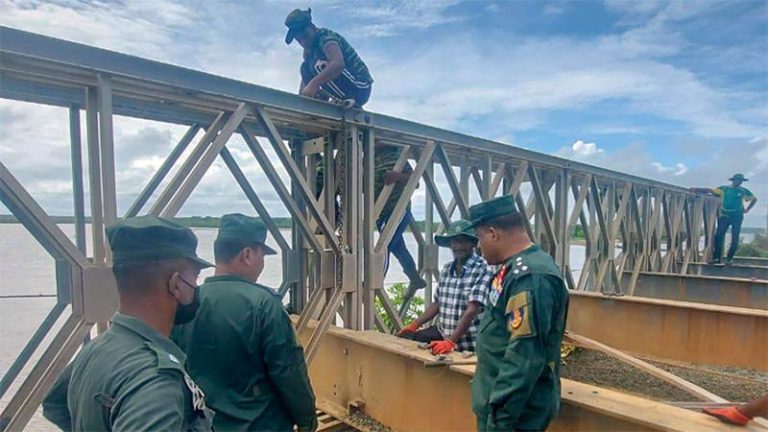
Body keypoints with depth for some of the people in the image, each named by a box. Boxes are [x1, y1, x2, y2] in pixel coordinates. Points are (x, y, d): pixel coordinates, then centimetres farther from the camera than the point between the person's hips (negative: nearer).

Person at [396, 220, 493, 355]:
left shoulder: (482, 270, -14)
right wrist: (414, 325, 9)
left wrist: (450, 341, -28)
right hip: (442, 333, 6)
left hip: (467, 344, -6)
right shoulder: (446, 269, 7)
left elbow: (472, 310, -21)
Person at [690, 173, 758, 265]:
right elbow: (709, 190, -5)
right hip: (724, 216, 0)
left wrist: (747, 209, 9)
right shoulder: (724, 189, 1)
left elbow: (754, 199, 17)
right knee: (718, 236, -5)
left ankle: (730, 258, 12)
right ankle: (716, 257, 3)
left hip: (737, 217, 1)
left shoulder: (743, 191, 3)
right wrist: (696, 189, -16)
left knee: (734, 239, 0)